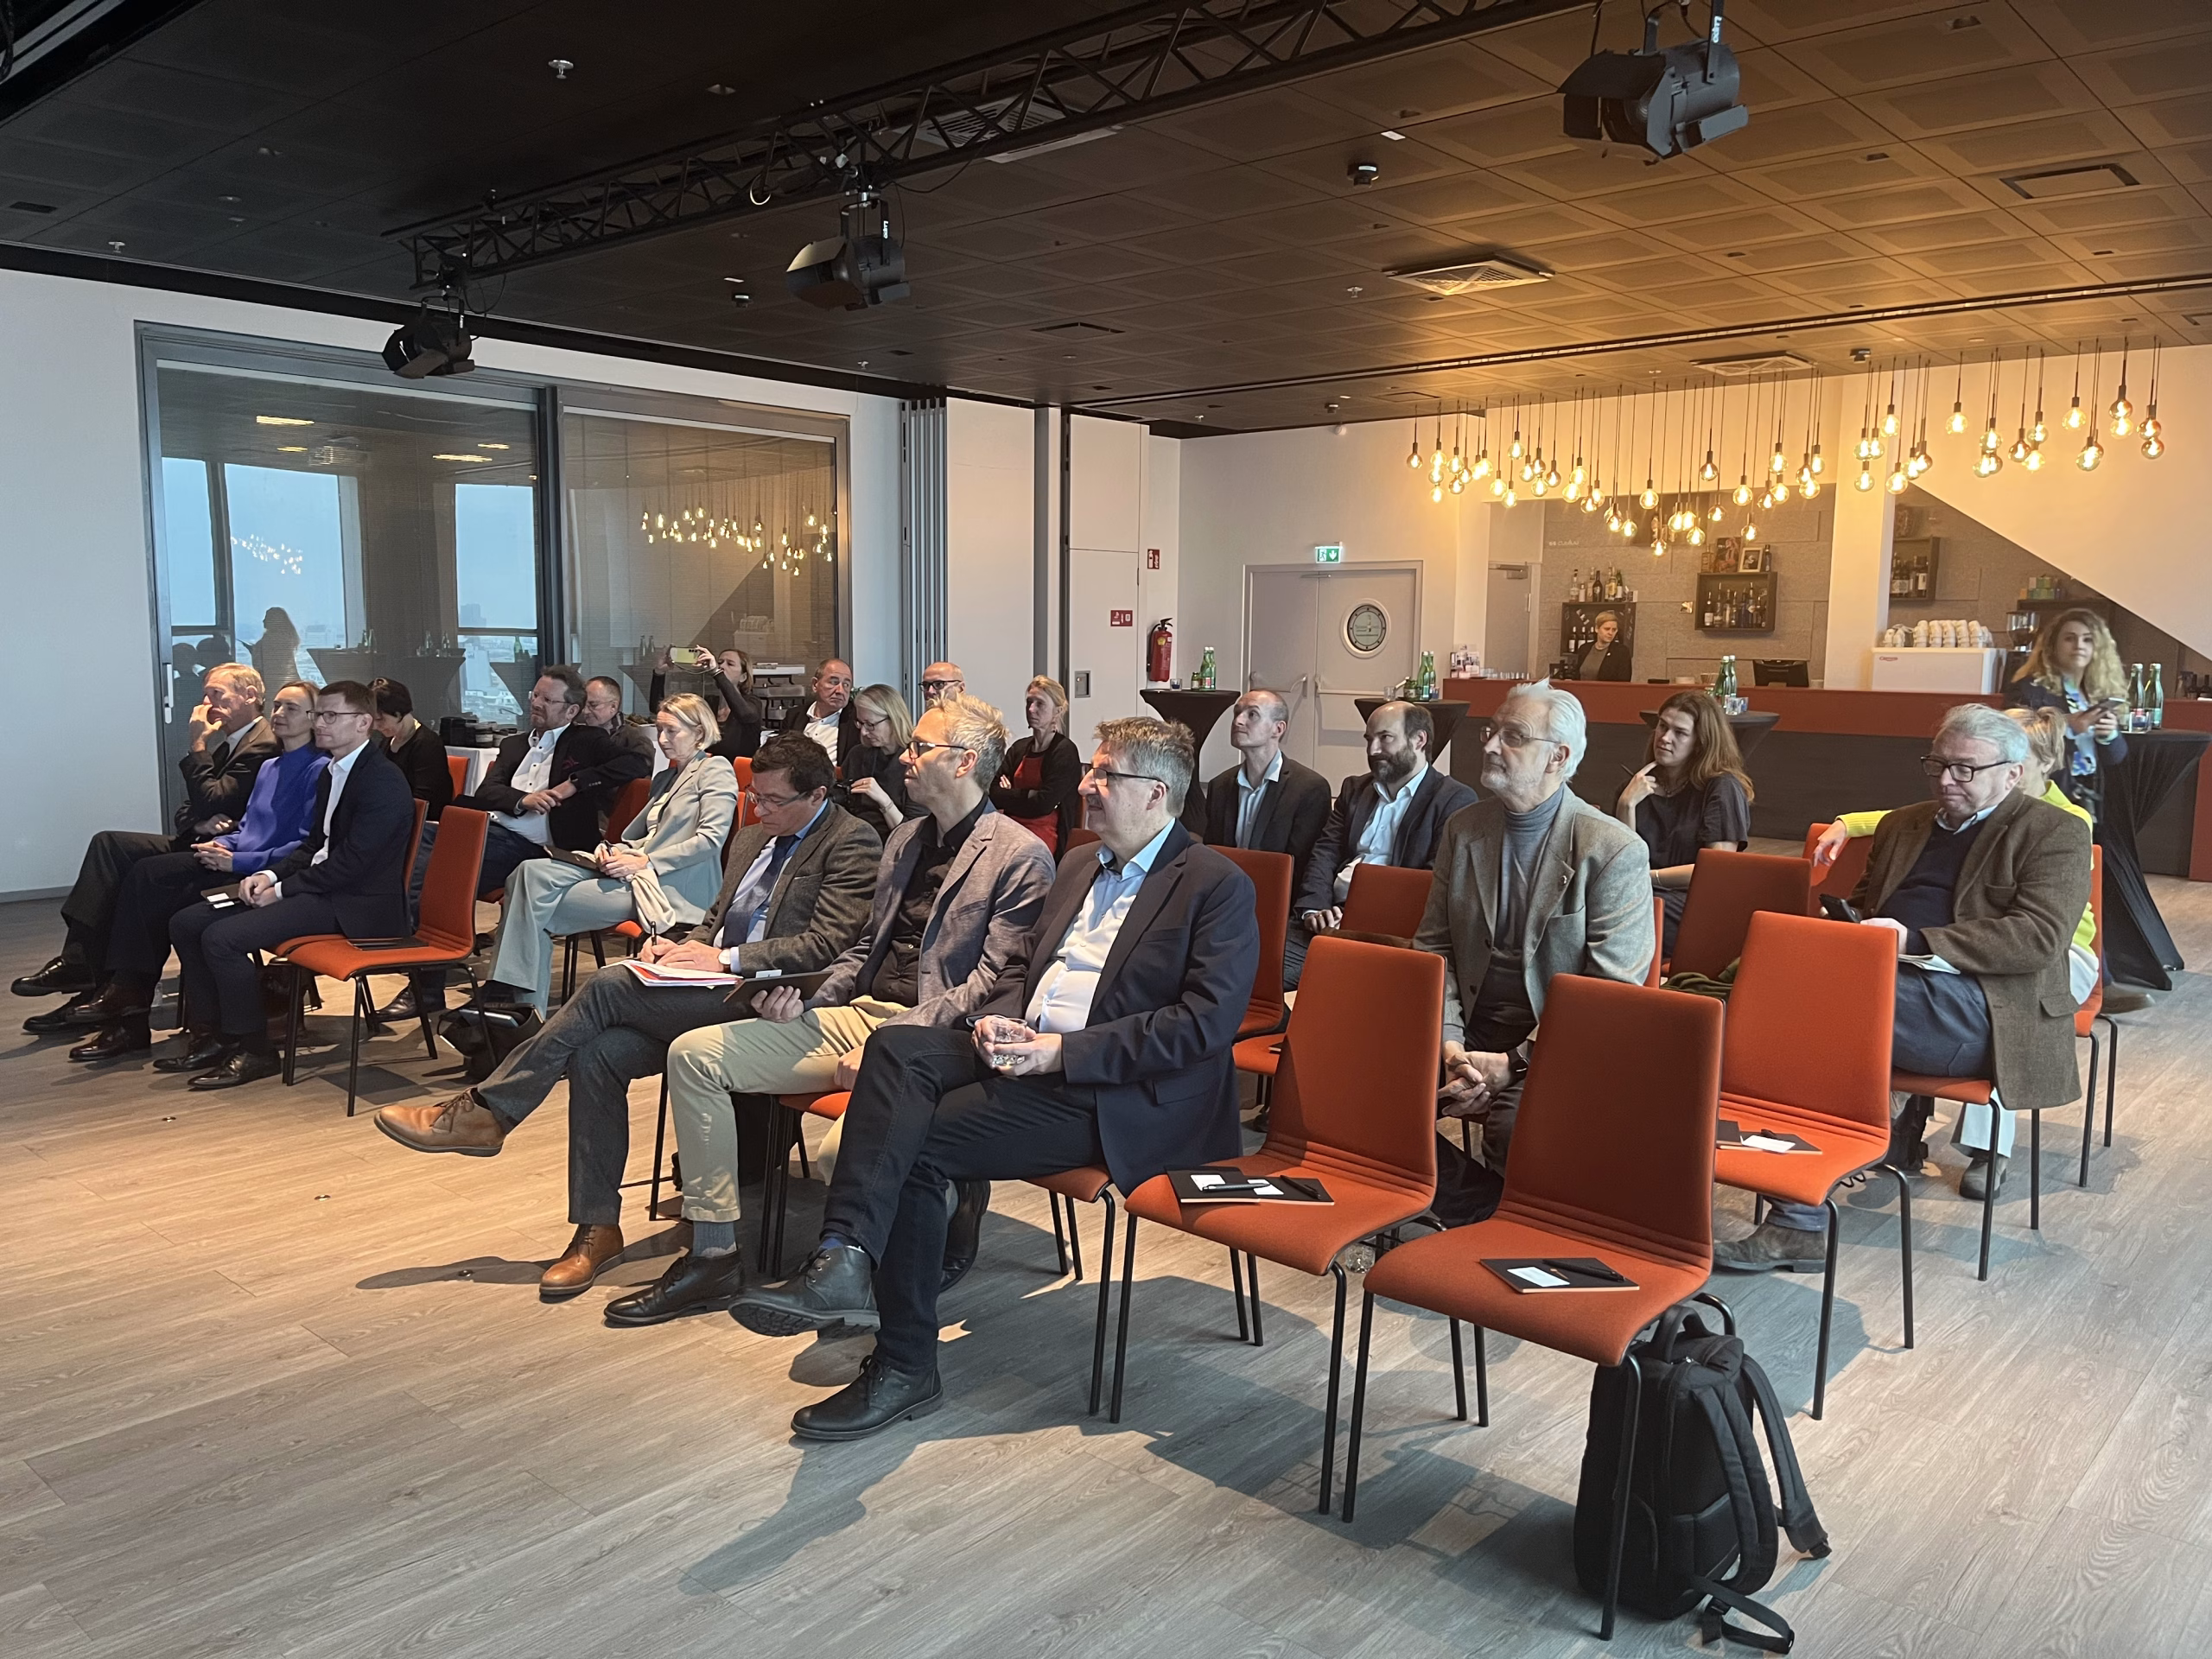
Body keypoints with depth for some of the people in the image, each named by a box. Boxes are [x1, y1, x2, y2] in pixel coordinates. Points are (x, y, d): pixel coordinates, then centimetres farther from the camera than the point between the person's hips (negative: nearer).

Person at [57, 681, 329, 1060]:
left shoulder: (319, 770, -7)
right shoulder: (269, 768, 22)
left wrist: (238, 861, -18)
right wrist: (220, 843, 2)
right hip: (234, 862, 9)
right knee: (146, 875, -12)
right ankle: (126, 992, -17)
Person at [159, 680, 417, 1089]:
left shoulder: (383, 782, -15)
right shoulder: (331, 774, 17)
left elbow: (350, 862, -20)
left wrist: (282, 890, -14)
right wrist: (270, 876, 2)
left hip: (354, 905, -10)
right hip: (321, 886, 10)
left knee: (222, 937, -23)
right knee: (187, 923, 3)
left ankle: (252, 1050, -8)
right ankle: (209, 1035, 10)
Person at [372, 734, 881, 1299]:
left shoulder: (851, 844, -6)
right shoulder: (751, 837, 22)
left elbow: (827, 947, -15)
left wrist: (724, 958, -16)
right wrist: (680, 947, 4)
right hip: (709, 989, 8)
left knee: (606, 988, -21)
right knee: (596, 1052, -17)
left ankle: (486, 1112, -7)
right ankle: (597, 1229, -8)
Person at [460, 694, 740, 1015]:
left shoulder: (715, 770, 0)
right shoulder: (665, 777, 27)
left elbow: (711, 838, -13)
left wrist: (644, 862, -16)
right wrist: (614, 851, 3)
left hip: (668, 887, -9)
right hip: (633, 873, 9)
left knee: (542, 908, -17)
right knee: (532, 872, -13)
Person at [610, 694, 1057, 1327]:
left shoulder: (1020, 858, -9)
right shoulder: (905, 839, 18)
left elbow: (993, 985, -15)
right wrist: (807, 1003, 4)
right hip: (856, 1015, 9)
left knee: (844, 1151, -35)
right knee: (693, 1054, -3)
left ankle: (946, 1203, 0)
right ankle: (713, 1255, 3)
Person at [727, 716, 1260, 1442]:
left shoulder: (1218, 886, -5)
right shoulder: (1079, 867, 20)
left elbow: (1208, 1022, -15)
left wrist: (1065, 1050, -20)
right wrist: (996, 1020, -1)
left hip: (1110, 1092, -7)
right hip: (1024, 1049, 7)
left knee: (919, 1142, -21)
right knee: (897, 1046, -21)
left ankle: (905, 1366, -14)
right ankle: (844, 1258, -32)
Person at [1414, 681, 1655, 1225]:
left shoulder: (1616, 852, -8)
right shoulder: (1463, 829, 9)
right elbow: (1433, 947, 10)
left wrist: (1513, 1064, -18)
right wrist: (1450, 1044, -8)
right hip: (1470, 1035, 5)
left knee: (1516, 1128, -35)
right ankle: (1488, 1214, -3)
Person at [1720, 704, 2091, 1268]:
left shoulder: (2056, 833, 6)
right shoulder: (1903, 824, 26)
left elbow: (2037, 937, -9)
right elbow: (1862, 905, 31)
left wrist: (1914, 941, -18)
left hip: (1980, 1005, -6)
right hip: (1887, 984, 6)